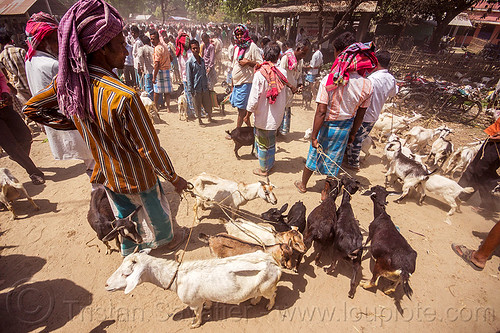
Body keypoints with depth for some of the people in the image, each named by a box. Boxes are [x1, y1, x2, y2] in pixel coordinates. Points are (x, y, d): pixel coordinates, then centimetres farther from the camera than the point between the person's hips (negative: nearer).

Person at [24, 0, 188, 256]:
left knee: (123, 215, 29)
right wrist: (174, 178, -12)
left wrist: (75, 124, 5)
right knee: (155, 211, 23)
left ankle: (129, 250, 54)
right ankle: (165, 239, 52)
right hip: (137, 178, -6)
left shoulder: (66, 82, -11)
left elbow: (32, 108, 7)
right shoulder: (124, 97, -33)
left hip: (106, 175, 6)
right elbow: (150, 150, -26)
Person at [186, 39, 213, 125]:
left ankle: (210, 118, 31)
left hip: (204, 87, 4)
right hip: (196, 88, -4)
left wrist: (207, 84, 14)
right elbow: (188, 77, -8)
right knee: (197, 106, 7)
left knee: (208, 104, 11)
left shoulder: (202, 60, 8)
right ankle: (200, 120, 23)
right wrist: (190, 90, -10)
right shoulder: (189, 62, -8)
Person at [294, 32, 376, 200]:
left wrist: (314, 135, -15)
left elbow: (321, 112, -23)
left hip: (327, 125, -3)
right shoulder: (367, 85, -10)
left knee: (314, 154, 18)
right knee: (334, 159, 19)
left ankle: (302, 184, 39)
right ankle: (326, 192, 36)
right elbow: (360, 114, 0)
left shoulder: (329, 81, -23)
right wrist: (353, 133, 13)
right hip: (346, 126, 3)